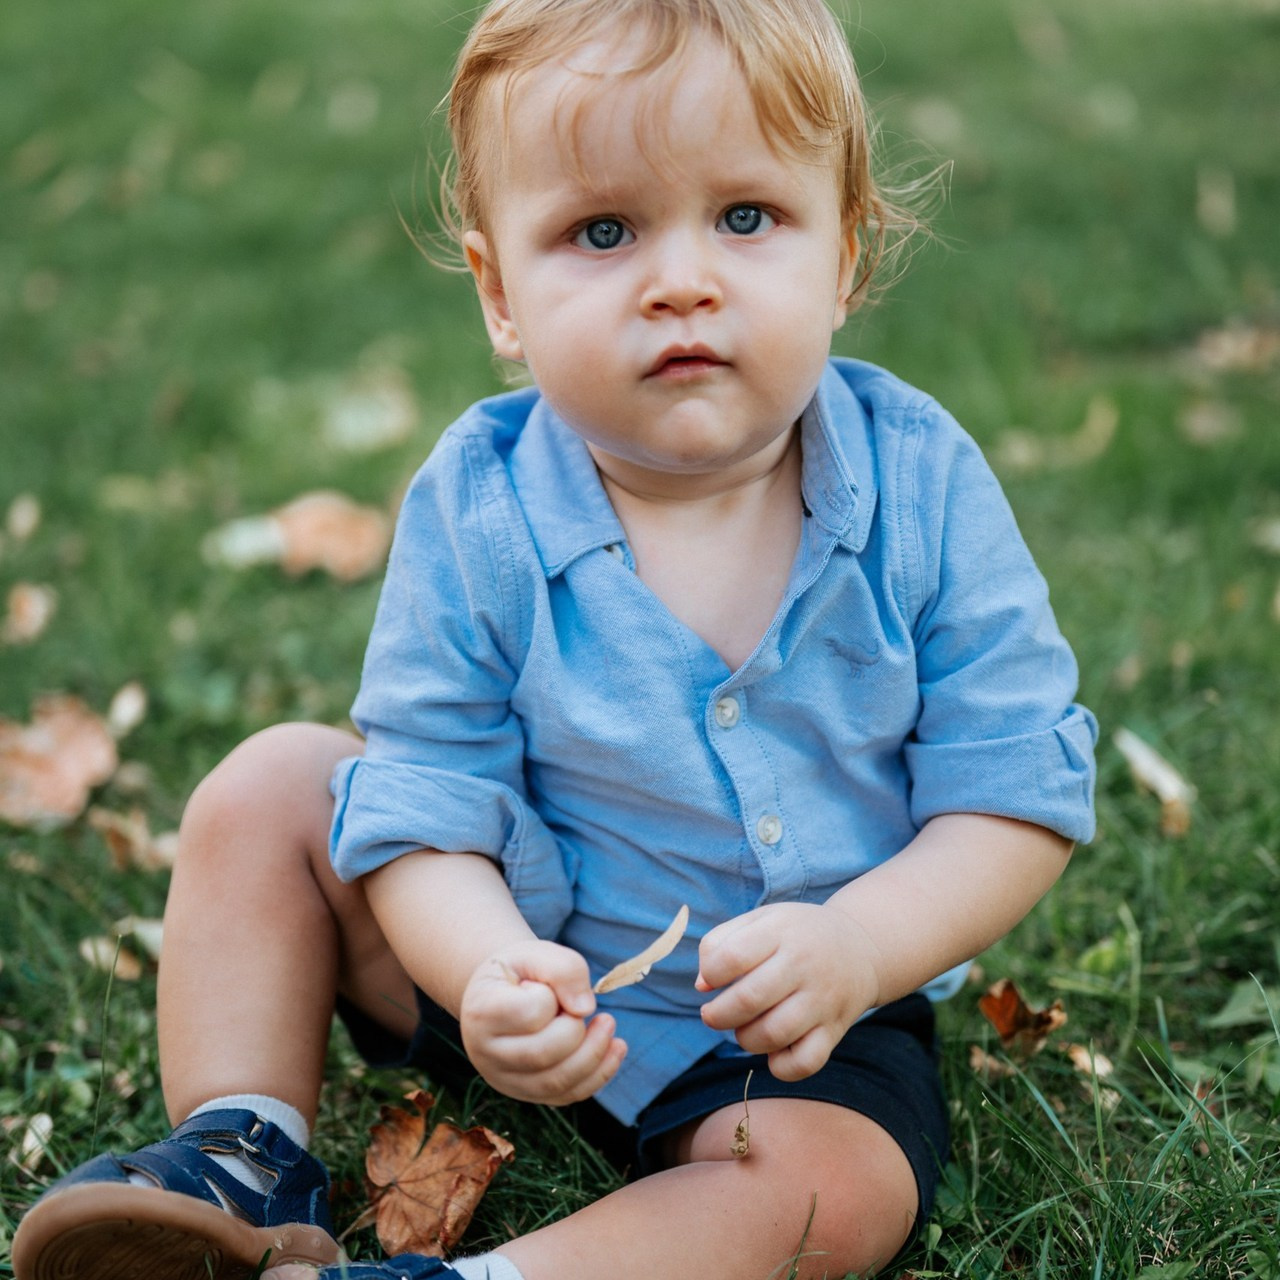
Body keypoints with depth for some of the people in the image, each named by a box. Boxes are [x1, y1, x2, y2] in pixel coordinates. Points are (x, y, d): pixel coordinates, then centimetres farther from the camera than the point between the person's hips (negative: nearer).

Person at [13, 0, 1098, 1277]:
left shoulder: (924, 489, -18)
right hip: (535, 948, 2)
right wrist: (487, 967, -37)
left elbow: (1020, 795, -15)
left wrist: (854, 947, -33)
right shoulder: (475, 513, -16)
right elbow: (429, 800, -15)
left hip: (804, 1024, -1)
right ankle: (243, 1158, -4)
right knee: (269, 787, -6)